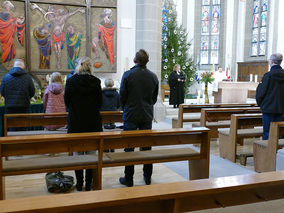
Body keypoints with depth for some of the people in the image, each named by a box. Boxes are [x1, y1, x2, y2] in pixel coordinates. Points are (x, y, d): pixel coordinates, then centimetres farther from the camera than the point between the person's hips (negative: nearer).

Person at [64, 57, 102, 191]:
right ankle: (89, 184, 14)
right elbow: (99, 103, 1)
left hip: (76, 122, 0)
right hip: (93, 122, 0)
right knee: (90, 153, 9)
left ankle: (79, 183, 15)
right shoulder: (96, 81, -5)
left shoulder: (70, 81, -6)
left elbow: (66, 102, 1)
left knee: (78, 153, 9)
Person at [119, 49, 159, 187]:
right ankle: (147, 177, 22)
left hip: (131, 116, -3)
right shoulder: (153, 77, 1)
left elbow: (122, 97, -5)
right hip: (147, 116, 3)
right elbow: (154, 98, 9)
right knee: (146, 146, 12)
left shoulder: (128, 75, -11)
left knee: (129, 147, 5)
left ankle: (128, 179, 11)